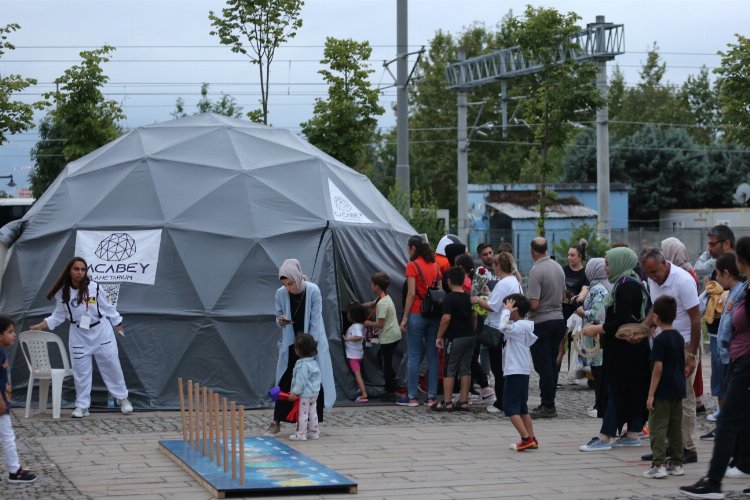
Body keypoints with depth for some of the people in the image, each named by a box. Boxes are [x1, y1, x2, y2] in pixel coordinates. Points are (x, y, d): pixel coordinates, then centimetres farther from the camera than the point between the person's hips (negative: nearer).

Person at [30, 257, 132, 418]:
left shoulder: (94, 287, -9)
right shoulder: (63, 293, -5)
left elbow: (107, 307, 1)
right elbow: (58, 316, 3)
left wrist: (117, 324, 6)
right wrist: (40, 326, -6)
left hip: (101, 332, -1)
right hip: (79, 336, 1)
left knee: (112, 366, 7)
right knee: (80, 371, 3)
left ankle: (122, 398, 22)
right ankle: (82, 405, 13)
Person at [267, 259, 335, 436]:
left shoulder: (313, 291, -17)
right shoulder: (281, 294, -8)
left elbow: (315, 321, -14)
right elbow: (279, 317, 6)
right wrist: (281, 321, -19)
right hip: (290, 343, 2)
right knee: (284, 382, 0)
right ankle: (276, 422, 5)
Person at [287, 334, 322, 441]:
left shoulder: (302, 365, -21)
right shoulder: (314, 362, 9)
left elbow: (301, 380, -23)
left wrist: (295, 392, -18)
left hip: (305, 394, -9)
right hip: (314, 393, 9)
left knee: (303, 413, -2)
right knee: (312, 413, 15)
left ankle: (301, 433, 2)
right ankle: (314, 432, 22)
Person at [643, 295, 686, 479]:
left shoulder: (660, 339, -15)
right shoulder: (679, 337, 9)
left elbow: (658, 368, -19)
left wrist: (651, 394, -16)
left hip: (663, 390, -8)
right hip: (678, 389, 8)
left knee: (658, 428, -4)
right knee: (675, 428, 13)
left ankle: (658, 465, -9)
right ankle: (676, 463, 18)